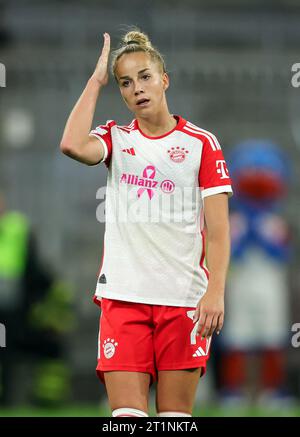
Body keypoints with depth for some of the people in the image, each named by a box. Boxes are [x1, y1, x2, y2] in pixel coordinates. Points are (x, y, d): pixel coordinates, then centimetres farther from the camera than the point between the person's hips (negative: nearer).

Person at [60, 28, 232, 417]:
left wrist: (215, 291, -15)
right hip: (123, 296, 1)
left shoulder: (201, 143, 3)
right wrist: (96, 81, -3)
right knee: (127, 417, -9)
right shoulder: (116, 138, 10)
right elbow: (73, 145, -14)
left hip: (184, 300, -1)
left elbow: (218, 229, -2)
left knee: (176, 419, 1)